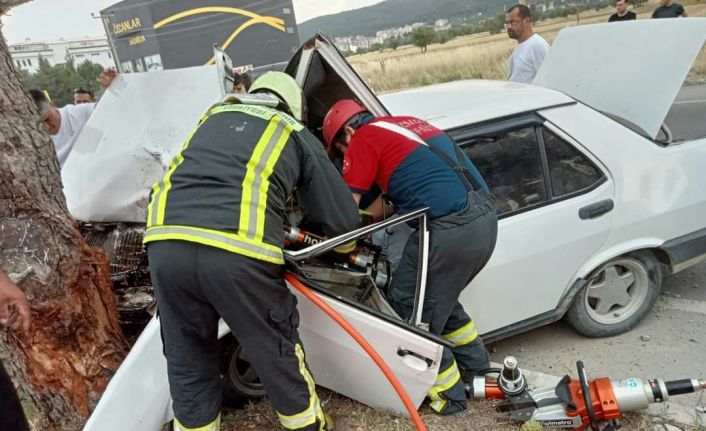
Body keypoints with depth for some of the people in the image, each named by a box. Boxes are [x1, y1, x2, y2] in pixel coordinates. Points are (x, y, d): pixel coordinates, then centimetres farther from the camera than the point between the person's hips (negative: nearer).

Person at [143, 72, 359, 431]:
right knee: (279, 358, 18)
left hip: (166, 243, 4)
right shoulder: (297, 136, 19)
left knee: (188, 366, 22)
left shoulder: (215, 115, 30)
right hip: (238, 252, -3)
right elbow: (343, 220, 16)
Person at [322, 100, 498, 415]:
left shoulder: (364, 139, 1)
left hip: (449, 230, -9)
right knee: (439, 298, 27)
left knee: (409, 308, 9)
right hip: (486, 218, 9)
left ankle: (449, 396, 22)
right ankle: (477, 366, 40)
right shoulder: (406, 123, 25)